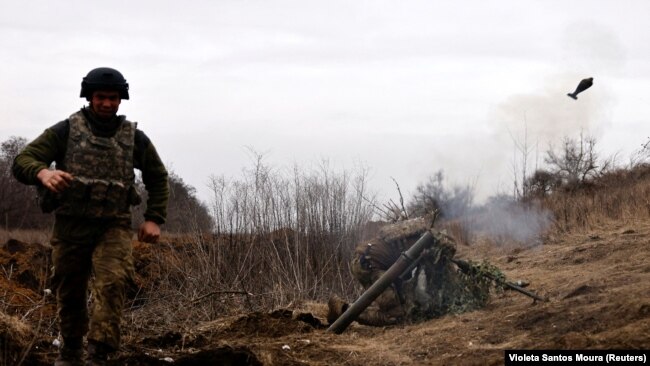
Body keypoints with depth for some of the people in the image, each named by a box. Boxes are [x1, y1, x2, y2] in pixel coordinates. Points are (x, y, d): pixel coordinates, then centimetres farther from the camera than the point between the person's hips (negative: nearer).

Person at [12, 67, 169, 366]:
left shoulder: (135, 138, 3)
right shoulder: (66, 131, -3)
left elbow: (158, 179, 18)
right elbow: (22, 162, -10)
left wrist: (154, 219, 5)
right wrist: (43, 173, -34)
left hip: (113, 227, 0)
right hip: (71, 226, 0)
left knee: (113, 282, -23)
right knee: (69, 293, 11)